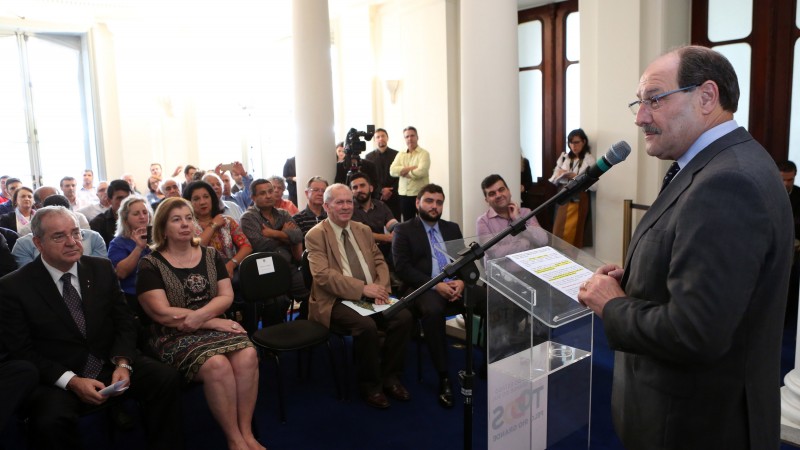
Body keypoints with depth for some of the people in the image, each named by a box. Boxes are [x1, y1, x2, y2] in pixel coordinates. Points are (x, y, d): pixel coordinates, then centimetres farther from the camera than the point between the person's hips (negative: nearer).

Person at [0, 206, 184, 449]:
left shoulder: (102, 268, 4)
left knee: (166, 377, -20)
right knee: (51, 419, -34)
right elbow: (20, 351, -7)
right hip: (56, 378, -3)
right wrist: (72, 381, -19)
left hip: (110, 364, 3)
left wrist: (122, 363, -14)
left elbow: (124, 321, 5)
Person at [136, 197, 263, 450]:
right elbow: (162, 313, -11)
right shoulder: (151, 265, -2)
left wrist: (200, 316, -17)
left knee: (248, 355, -27)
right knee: (217, 365, -33)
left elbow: (226, 296, 4)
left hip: (215, 325, 4)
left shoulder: (210, 256, 11)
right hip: (175, 336, -4)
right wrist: (213, 322, -14)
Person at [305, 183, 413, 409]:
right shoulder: (315, 236, -4)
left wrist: (381, 287, -8)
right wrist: (362, 288, -23)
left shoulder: (364, 230, 16)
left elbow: (379, 261, 15)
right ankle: (370, 384, -8)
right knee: (366, 325, -32)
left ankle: (390, 377, 0)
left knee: (404, 316, -18)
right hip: (336, 300, -6)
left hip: (370, 294, 6)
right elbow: (323, 275, -15)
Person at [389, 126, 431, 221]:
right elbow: (392, 171, -3)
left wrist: (403, 171, -5)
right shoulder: (400, 154, 12)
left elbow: (421, 172, -18)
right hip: (404, 195, 5)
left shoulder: (424, 154, -3)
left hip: (420, 195, -4)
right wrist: (411, 168, -12)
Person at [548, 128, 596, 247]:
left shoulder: (589, 159, -6)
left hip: (579, 201, -4)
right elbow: (554, 180, 10)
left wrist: (576, 177, -16)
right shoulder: (564, 157, 8)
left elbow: (594, 185, -14)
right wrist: (559, 174, -9)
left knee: (573, 236, 1)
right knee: (558, 234, 5)